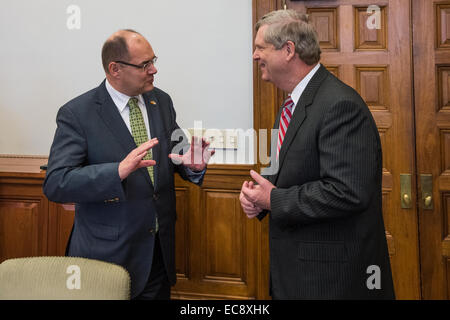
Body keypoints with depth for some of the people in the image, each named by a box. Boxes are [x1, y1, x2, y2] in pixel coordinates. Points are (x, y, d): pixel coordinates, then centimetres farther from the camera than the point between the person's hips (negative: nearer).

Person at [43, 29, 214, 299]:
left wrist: (192, 165, -12)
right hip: (109, 252, -5)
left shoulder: (161, 101, 4)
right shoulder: (77, 114, -13)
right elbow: (55, 184, -21)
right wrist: (120, 171, -34)